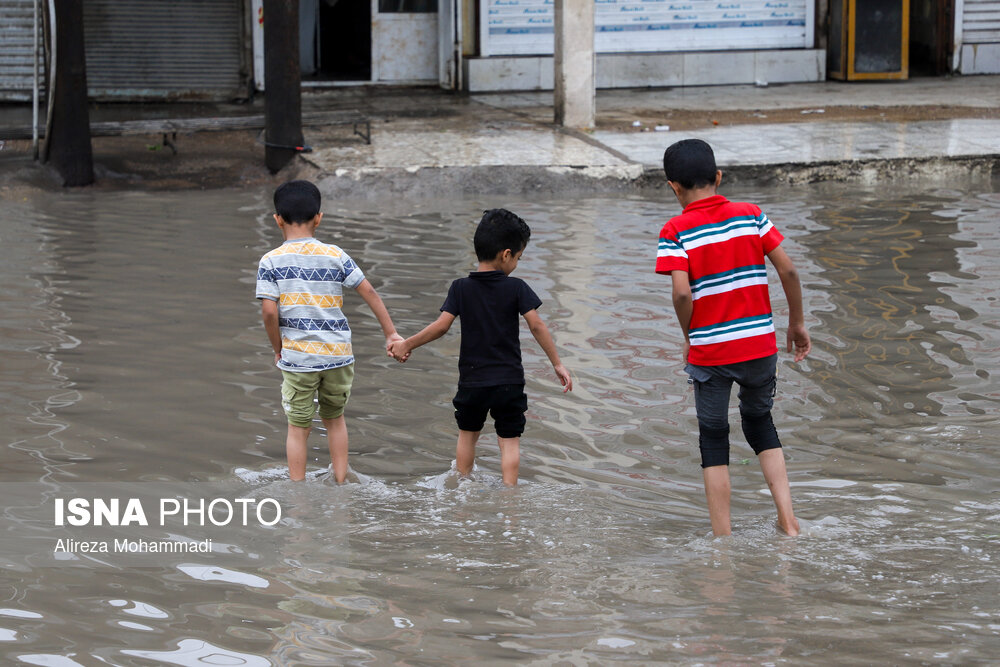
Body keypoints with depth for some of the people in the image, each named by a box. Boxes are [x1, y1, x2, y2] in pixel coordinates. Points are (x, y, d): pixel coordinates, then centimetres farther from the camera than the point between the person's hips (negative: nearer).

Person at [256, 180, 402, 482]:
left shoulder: (270, 261, -5)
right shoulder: (335, 255, 0)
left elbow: (269, 311, -12)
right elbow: (370, 293, 0)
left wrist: (278, 350, 2)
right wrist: (391, 333, 6)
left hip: (297, 357, -2)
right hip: (338, 354, 2)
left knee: (298, 427, 8)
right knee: (335, 418, 21)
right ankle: (341, 483, 24)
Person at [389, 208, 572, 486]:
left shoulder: (460, 288, -2)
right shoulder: (516, 288, -7)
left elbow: (441, 326, -8)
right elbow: (536, 325, -11)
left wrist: (406, 345, 3)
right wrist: (558, 364, -6)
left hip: (472, 380, 2)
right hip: (509, 380, -2)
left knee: (468, 434, 21)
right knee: (509, 440, 5)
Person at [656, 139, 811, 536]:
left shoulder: (675, 231, -9)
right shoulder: (750, 215, 1)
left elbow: (682, 293, -19)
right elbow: (787, 270, -2)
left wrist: (689, 337, -2)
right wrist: (797, 323, 11)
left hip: (709, 350, -3)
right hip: (760, 345, 3)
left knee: (713, 439, 10)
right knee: (759, 422, 23)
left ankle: (723, 538, 9)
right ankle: (787, 517, 11)